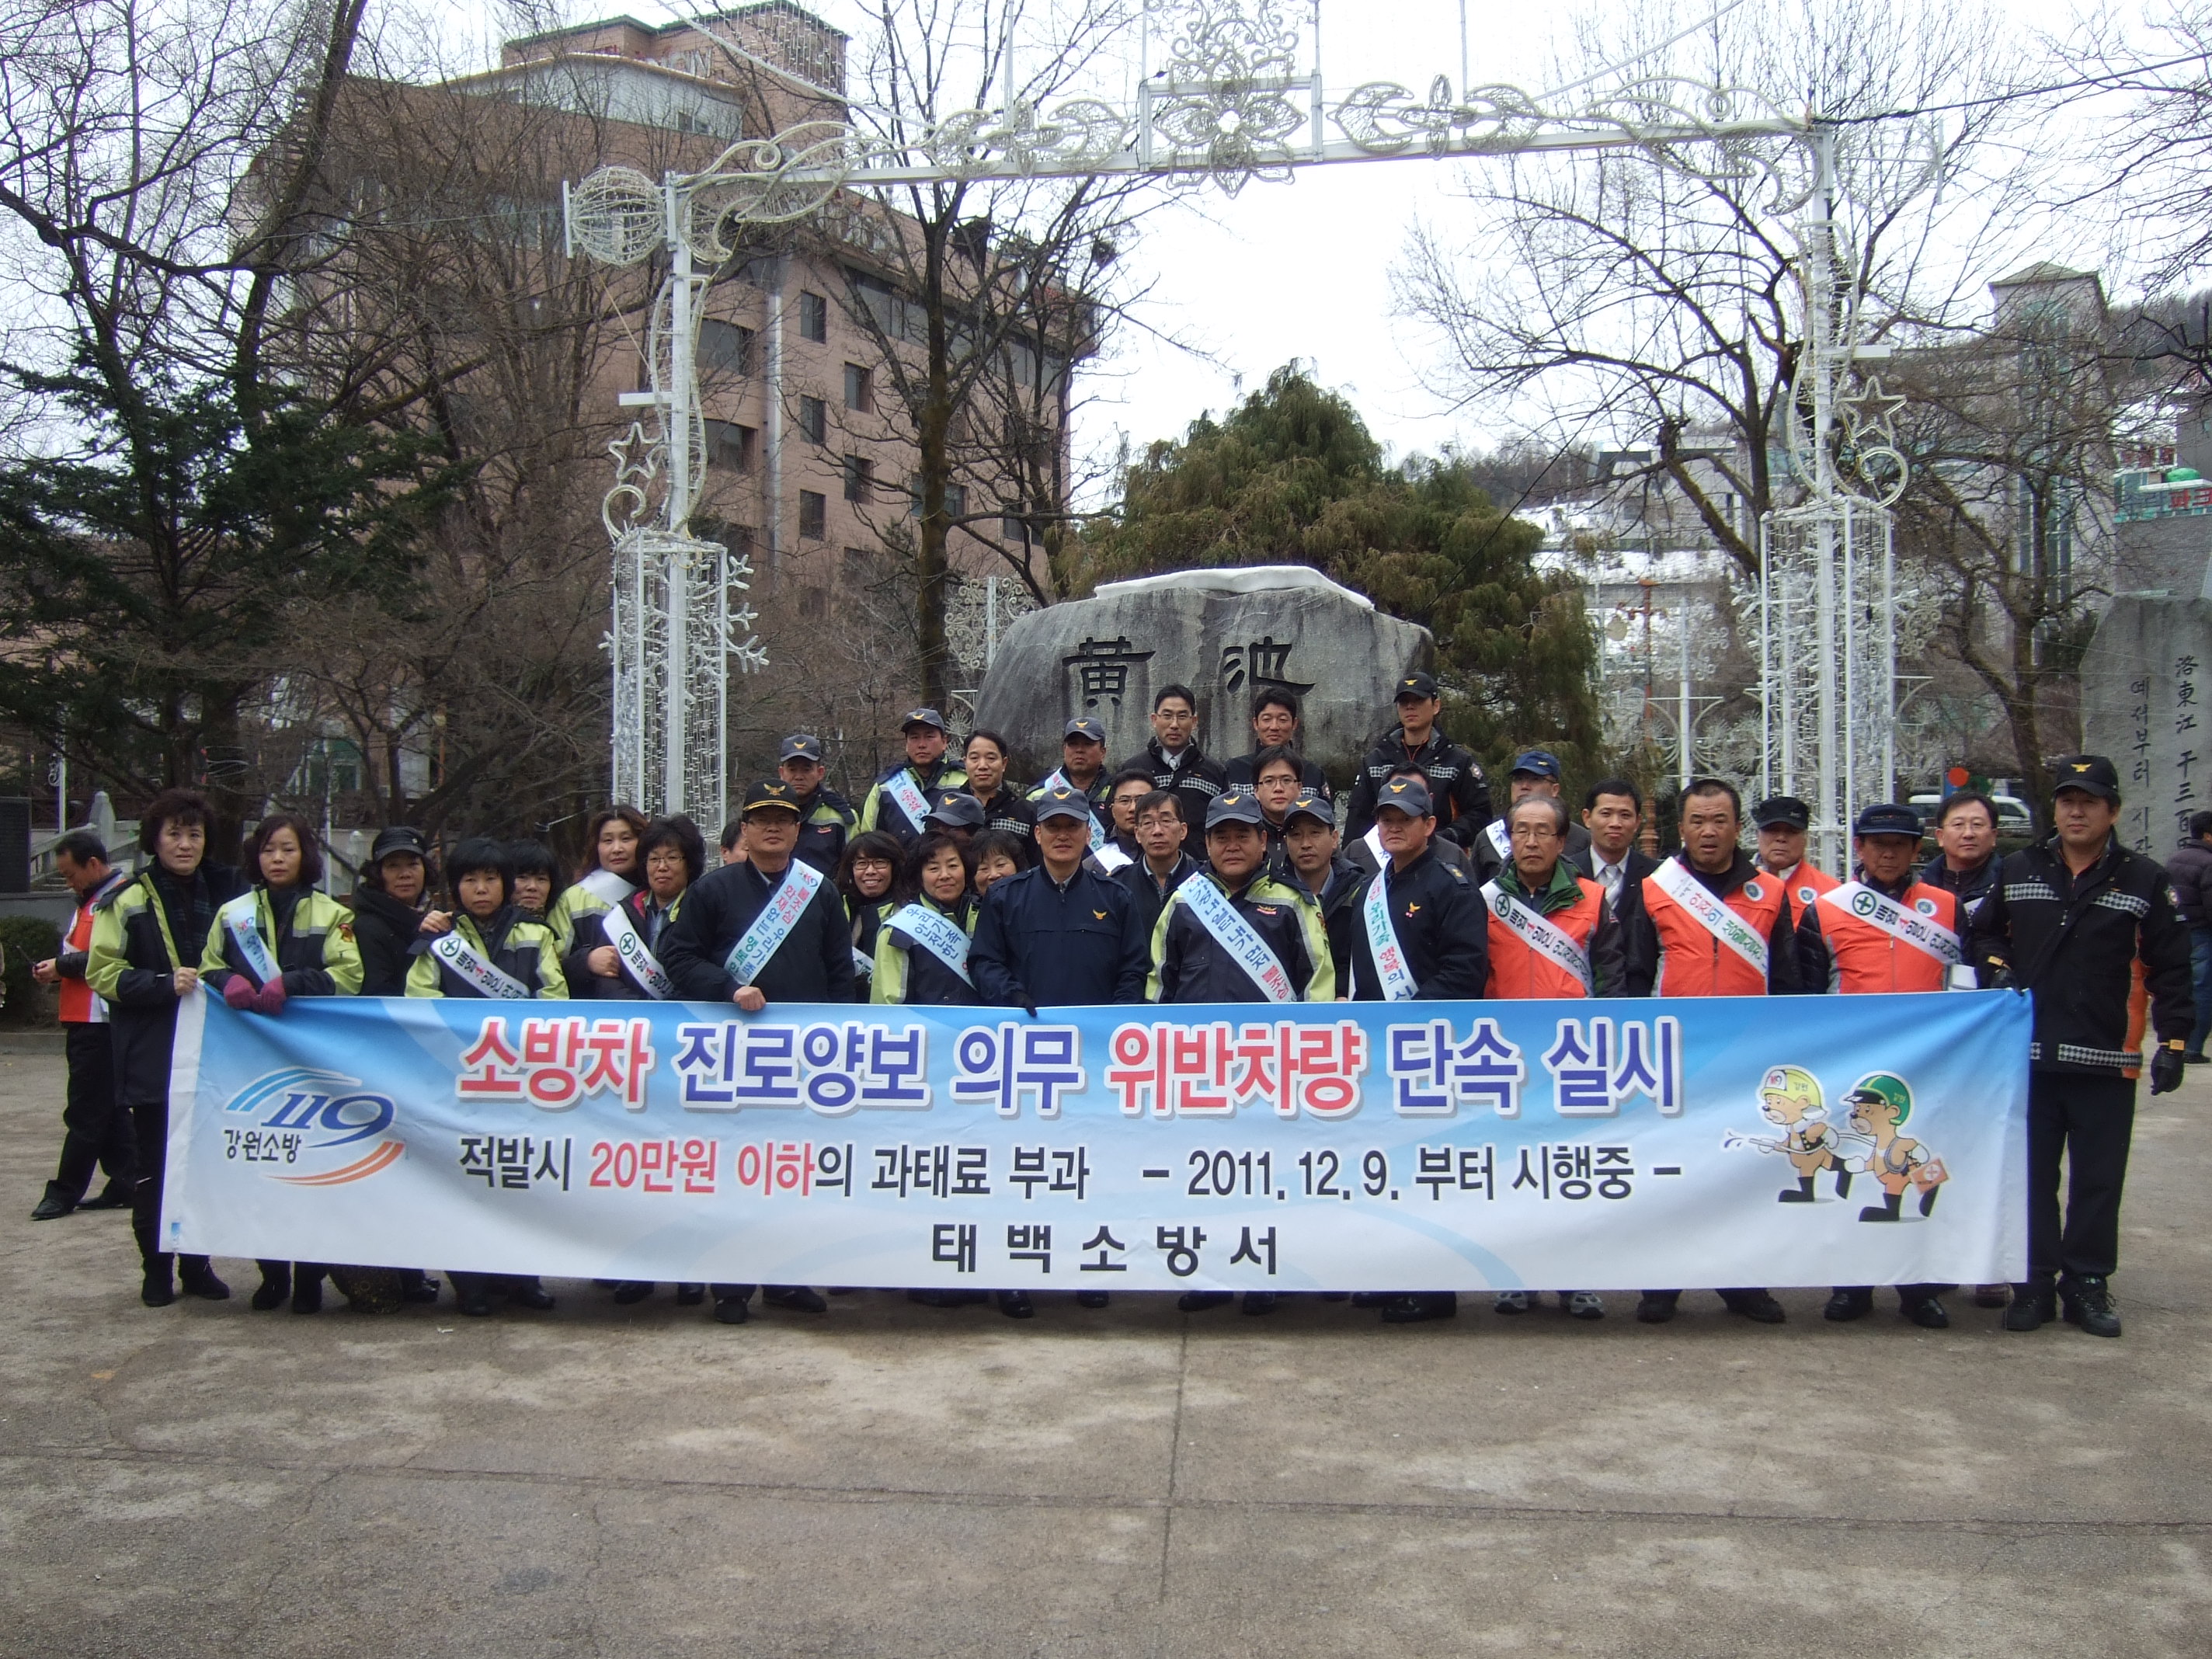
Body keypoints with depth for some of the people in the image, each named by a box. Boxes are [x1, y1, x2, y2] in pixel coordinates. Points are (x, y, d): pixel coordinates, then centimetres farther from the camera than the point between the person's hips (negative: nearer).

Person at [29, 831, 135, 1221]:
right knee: (109, 1108, 12)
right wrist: (57, 966, 5)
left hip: (99, 1023, -10)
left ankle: (65, 1192, 2)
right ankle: (124, 1185, 17)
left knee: (86, 1110, -4)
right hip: (85, 1020, 10)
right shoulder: (92, 899, 20)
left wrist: (62, 966, -12)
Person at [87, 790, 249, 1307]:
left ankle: (197, 1264, 19)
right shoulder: (128, 901, -1)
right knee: (155, 1167, 4)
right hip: (152, 1057, -3)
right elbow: (103, 973, -5)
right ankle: (157, 1270, 16)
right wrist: (165, 983, -18)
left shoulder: (224, 894, 9)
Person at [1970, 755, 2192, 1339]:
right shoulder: (2018, 870, 8)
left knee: (2098, 1180, 5)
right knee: (2031, 1176, 6)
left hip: (2105, 1061, -2)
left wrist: (2172, 1040, -5)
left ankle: (2087, 1285, 16)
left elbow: (2169, 967, 1)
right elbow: (1985, 932, 20)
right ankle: (2034, 1284, 15)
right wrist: (1995, 969, 1)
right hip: (2027, 1056, 2)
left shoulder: (2143, 880, 1)